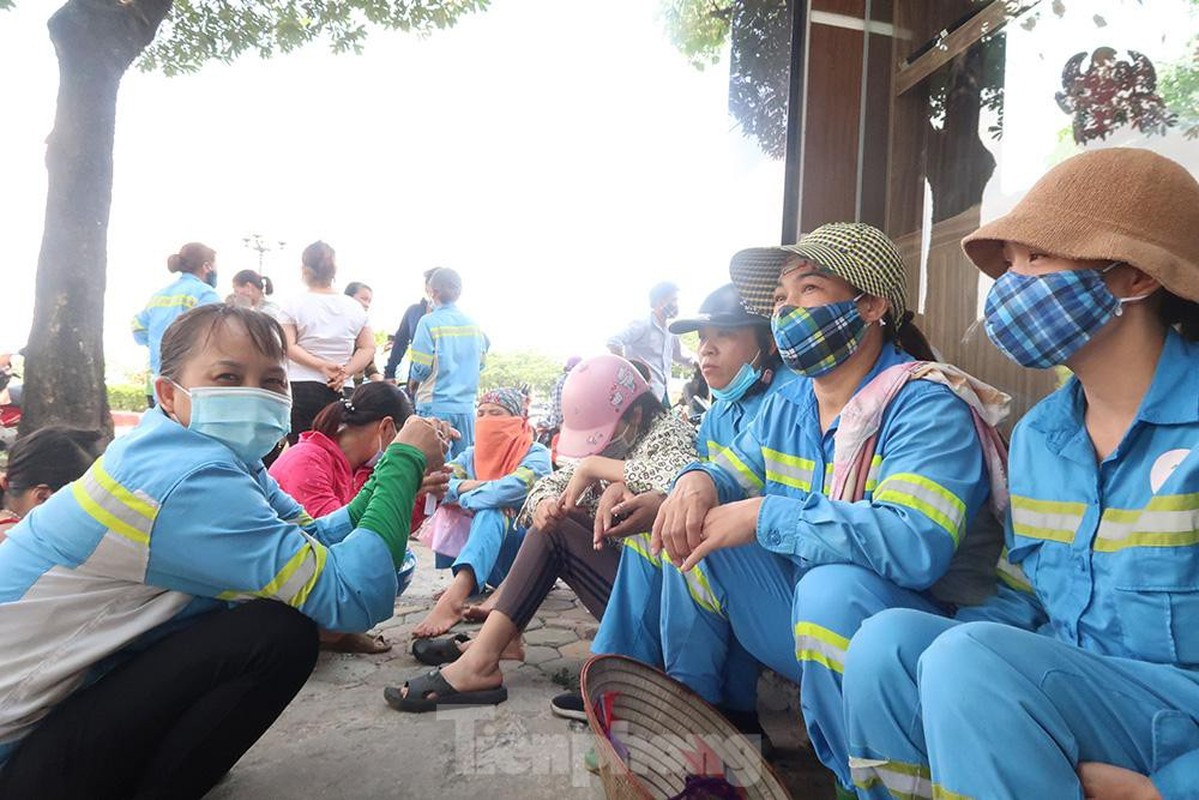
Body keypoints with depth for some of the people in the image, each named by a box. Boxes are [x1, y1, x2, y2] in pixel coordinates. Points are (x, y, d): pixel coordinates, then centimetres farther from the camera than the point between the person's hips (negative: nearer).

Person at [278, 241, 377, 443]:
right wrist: (345, 372, -3)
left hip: (301, 388, -2)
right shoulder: (354, 307, 9)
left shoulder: (293, 306, 2)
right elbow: (368, 348, 5)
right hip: (343, 391, 2)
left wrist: (322, 366, -12)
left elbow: (288, 346, -8)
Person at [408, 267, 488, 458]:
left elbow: (422, 366, -10)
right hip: (466, 405, 4)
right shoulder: (474, 325, 5)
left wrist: (413, 380, 10)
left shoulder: (429, 322, -7)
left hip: (436, 405, -4)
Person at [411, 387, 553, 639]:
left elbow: (516, 487, -28)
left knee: (492, 512, -34)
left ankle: (454, 598, -55)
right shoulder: (470, 455, 9)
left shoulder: (536, 454, -6)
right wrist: (466, 486, -25)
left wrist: (465, 497, -18)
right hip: (491, 561, 6)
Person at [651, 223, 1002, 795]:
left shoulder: (927, 406, -19)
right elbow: (733, 471, 15)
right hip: (803, 617, 7)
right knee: (694, 534, -5)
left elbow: (915, 541, -33)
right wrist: (698, 481, -11)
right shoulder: (785, 405, 5)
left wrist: (763, 516, -29)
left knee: (834, 586, -37)